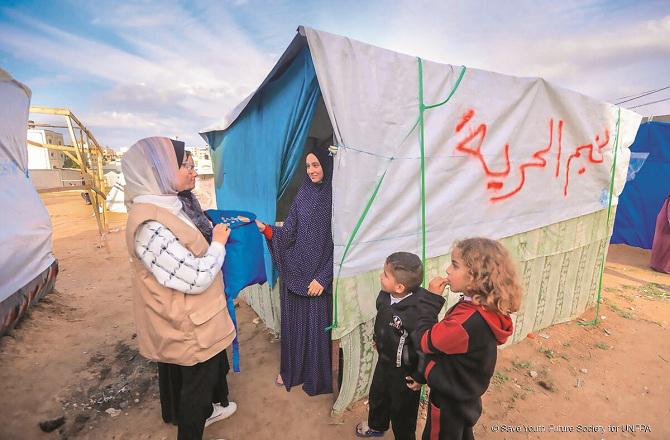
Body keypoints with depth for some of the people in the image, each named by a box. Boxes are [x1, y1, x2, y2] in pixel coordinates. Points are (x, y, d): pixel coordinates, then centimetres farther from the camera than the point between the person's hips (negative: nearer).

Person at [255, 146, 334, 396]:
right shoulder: (302, 195, 5)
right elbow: (288, 233, 2)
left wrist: (322, 277, -13)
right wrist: (264, 228, -14)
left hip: (319, 275, -4)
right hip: (294, 271, 4)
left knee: (317, 325, 7)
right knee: (292, 322, 15)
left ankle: (317, 377, 31)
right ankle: (291, 370, 38)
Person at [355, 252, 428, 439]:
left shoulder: (418, 312, -39)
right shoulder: (384, 295, -16)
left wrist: (420, 377, -18)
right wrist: (377, 338, 20)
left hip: (405, 371, -7)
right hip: (384, 360, 8)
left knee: (402, 410, 20)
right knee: (377, 395, 32)